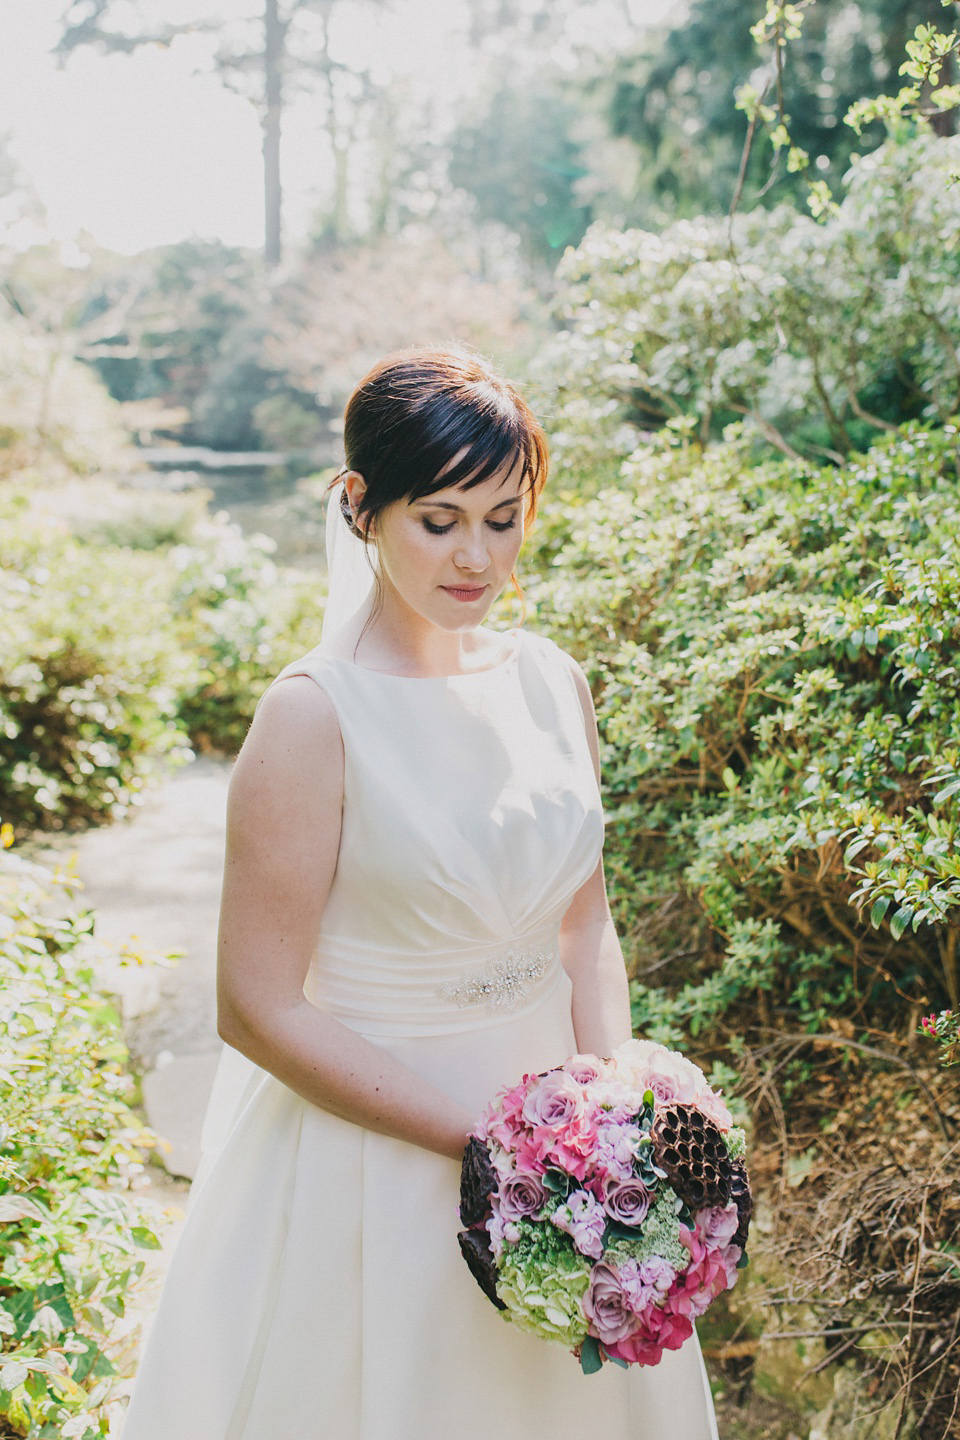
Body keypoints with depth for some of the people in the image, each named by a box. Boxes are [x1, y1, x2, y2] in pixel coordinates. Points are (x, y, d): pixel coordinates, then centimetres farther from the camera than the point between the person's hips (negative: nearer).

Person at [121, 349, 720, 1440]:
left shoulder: (553, 683, -2)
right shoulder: (313, 716, -20)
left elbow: (585, 926, 7)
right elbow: (259, 1010, -18)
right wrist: (484, 1142, -19)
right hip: (371, 1140, -5)